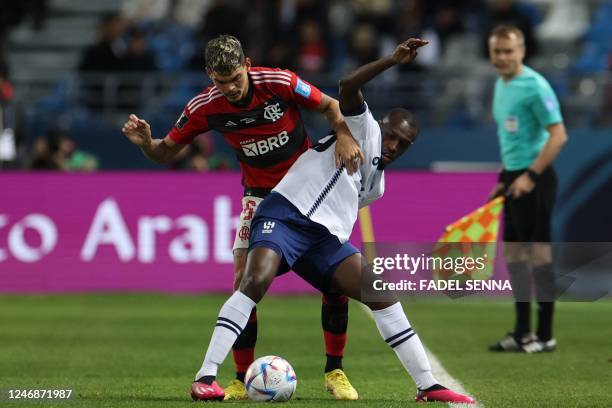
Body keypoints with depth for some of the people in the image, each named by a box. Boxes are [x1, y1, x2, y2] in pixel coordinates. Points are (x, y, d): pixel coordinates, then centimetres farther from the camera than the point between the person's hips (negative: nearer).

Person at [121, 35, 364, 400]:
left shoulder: (280, 82, -21)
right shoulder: (205, 107, -14)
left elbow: (330, 106, -7)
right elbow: (167, 152, -4)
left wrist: (344, 136, -27)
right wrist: (145, 142, -26)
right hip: (260, 197, 1)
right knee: (244, 282, -13)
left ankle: (335, 371, 5)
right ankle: (243, 379, -2)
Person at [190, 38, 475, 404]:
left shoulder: (377, 182, 26)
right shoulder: (365, 129, 5)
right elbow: (348, 87, -14)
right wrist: (394, 61, -19)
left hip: (326, 237, 7)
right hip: (286, 213, -7)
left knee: (382, 294, -3)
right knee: (257, 280, -31)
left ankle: (428, 386, -1)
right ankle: (206, 376, -30)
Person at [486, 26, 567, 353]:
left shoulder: (534, 86, -13)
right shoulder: (501, 85, 14)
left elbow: (558, 135, -18)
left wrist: (530, 175, -22)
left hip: (533, 179, -9)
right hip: (514, 178, 9)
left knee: (538, 252, -7)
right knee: (512, 254, 11)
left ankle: (544, 336, -2)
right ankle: (522, 333, 18)